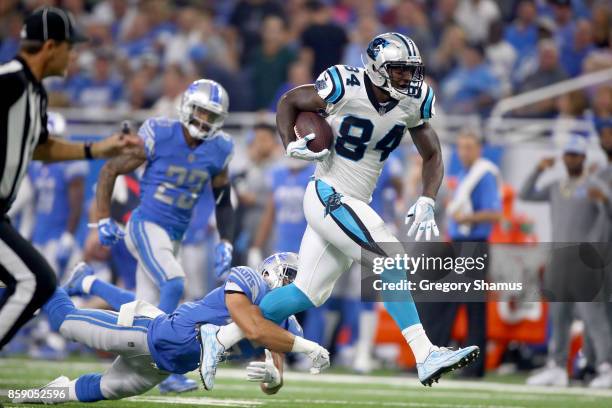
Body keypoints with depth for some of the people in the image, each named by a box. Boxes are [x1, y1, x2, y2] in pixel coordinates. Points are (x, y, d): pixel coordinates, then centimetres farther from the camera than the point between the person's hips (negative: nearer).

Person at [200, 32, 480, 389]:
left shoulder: (412, 103, -1)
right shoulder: (345, 89, -17)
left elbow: (432, 156, 9)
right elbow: (289, 102, 0)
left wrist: (426, 204, -5)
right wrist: (291, 145, -15)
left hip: (355, 204, 8)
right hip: (329, 196, -8)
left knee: (308, 294, 12)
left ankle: (220, 337, 24)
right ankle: (425, 357, -23)